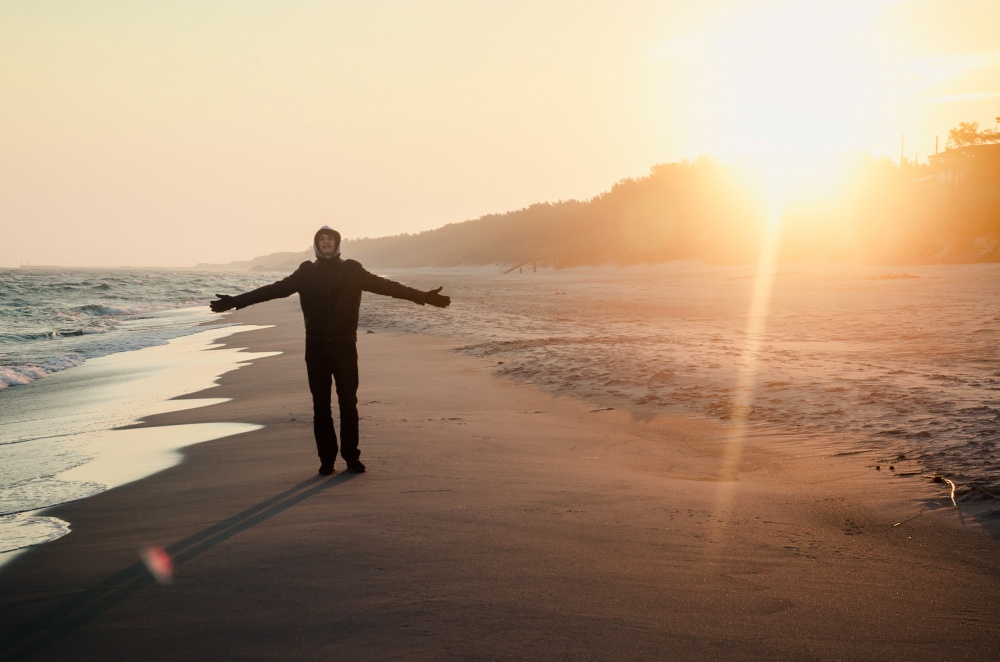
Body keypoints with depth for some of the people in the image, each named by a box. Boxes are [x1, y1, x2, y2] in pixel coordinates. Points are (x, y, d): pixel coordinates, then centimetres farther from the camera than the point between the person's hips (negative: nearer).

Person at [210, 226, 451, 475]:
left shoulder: (352, 271, 2)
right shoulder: (306, 273, 5)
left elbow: (386, 285, -2)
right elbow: (273, 290, 5)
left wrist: (424, 296, -8)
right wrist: (235, 301, 1)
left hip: (345, 345, -1)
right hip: (316, 346, 1)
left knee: (348, 403, 2)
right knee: (321, 406, 3)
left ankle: (352, 457, 11)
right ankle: (327, 459, 11)